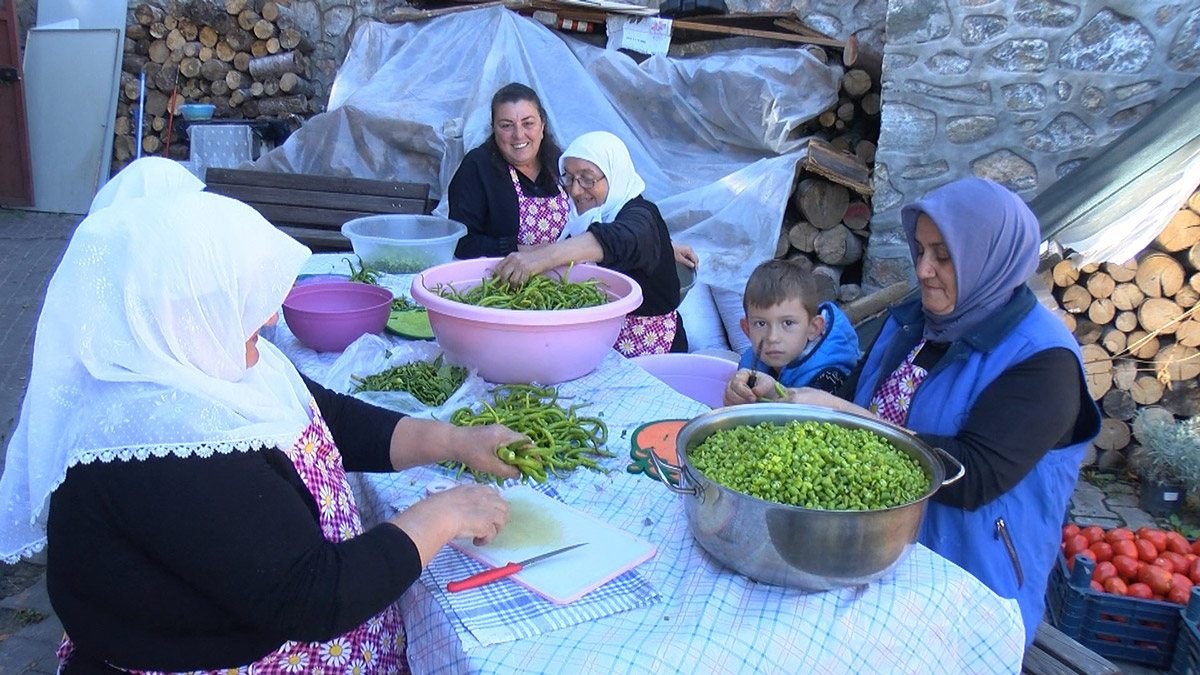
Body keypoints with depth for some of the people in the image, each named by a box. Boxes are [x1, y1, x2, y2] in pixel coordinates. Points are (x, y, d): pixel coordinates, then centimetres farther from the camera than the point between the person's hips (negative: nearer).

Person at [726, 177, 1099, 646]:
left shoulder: (1041, 360, -14)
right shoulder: (913, 320, 7)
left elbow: (974, 478, -24)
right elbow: (867, 402, 17)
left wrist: (842, 414, -25)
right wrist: (781, 395, -2)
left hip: (967, 585, -6)